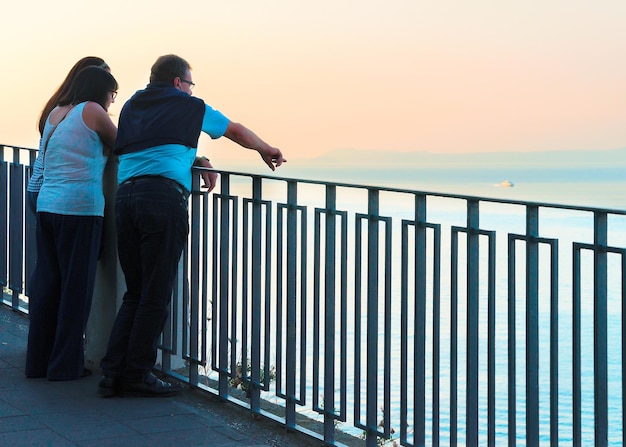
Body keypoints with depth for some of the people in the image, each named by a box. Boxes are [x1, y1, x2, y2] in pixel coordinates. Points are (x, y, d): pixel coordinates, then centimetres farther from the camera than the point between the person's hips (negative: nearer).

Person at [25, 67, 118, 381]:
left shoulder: (55, 113, 17)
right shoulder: (91, 111, -3)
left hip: (46, 205, 7)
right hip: (79, 207, -7)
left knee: (46, 283, 11)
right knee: (75, 286, 0)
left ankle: (38, 361, 15)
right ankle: (66, 364, 4)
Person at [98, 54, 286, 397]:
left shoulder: (132, 106, 25)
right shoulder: (189, 107, 12)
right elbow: (236, 131, 25)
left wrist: (194, 160, 32)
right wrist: (267, 151, 42)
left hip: (124, 196, 6)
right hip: (164, 194, -6)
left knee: (135, 292, 12)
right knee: (155, 295, 0)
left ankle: (113, 372, 5)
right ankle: (137, 375, 1)